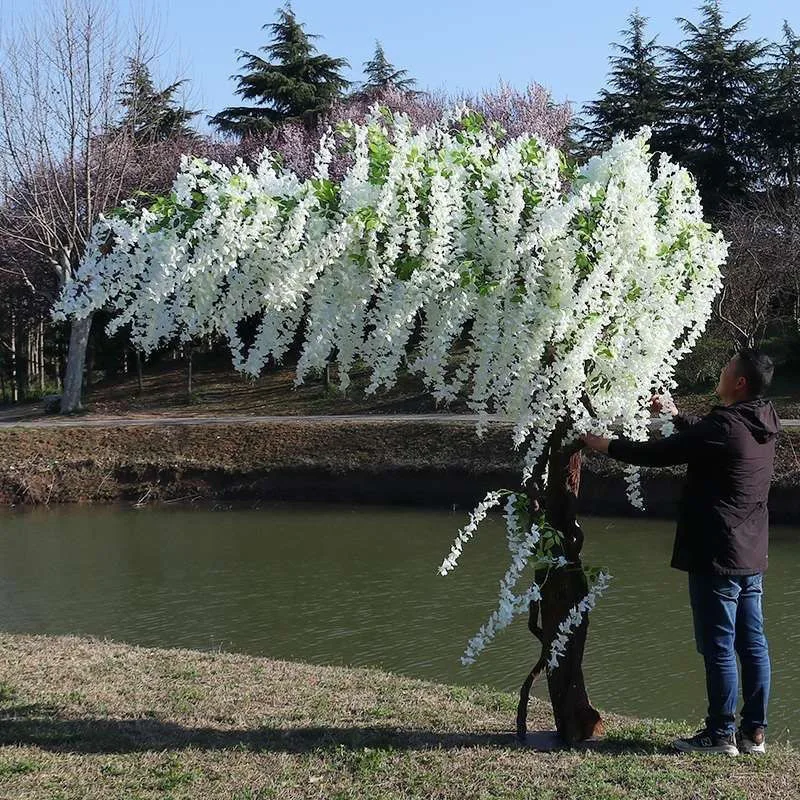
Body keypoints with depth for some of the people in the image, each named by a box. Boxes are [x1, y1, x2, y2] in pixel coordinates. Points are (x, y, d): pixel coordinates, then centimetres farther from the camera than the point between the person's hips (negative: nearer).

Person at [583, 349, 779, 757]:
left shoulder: (724, 428, -19)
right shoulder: (762, 428, 8)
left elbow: (654, 453, -14)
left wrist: (605, 445, -1)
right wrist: (676, 415, 35)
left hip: (716, 558, -9)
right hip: (752, 558, 9)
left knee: (718, 647, -1)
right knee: (752, 644, 11)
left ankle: (720, 734, 6)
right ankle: (754, 731, 18)